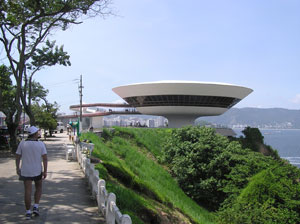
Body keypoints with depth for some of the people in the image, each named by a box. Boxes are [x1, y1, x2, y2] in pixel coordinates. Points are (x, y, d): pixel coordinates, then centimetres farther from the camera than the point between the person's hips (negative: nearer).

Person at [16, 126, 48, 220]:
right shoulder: (41, 144, -7)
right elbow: (45, 158, -9)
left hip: (25, 171, 1)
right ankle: (35, 207, 8)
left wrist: (17, 168, 12)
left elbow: (17, 157, 0)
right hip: (37, 171, -1)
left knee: (27, 191, 4)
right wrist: (45, 171, -4)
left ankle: (28, 212, 6)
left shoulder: (22, 143, -4)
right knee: (38, 188, 20)